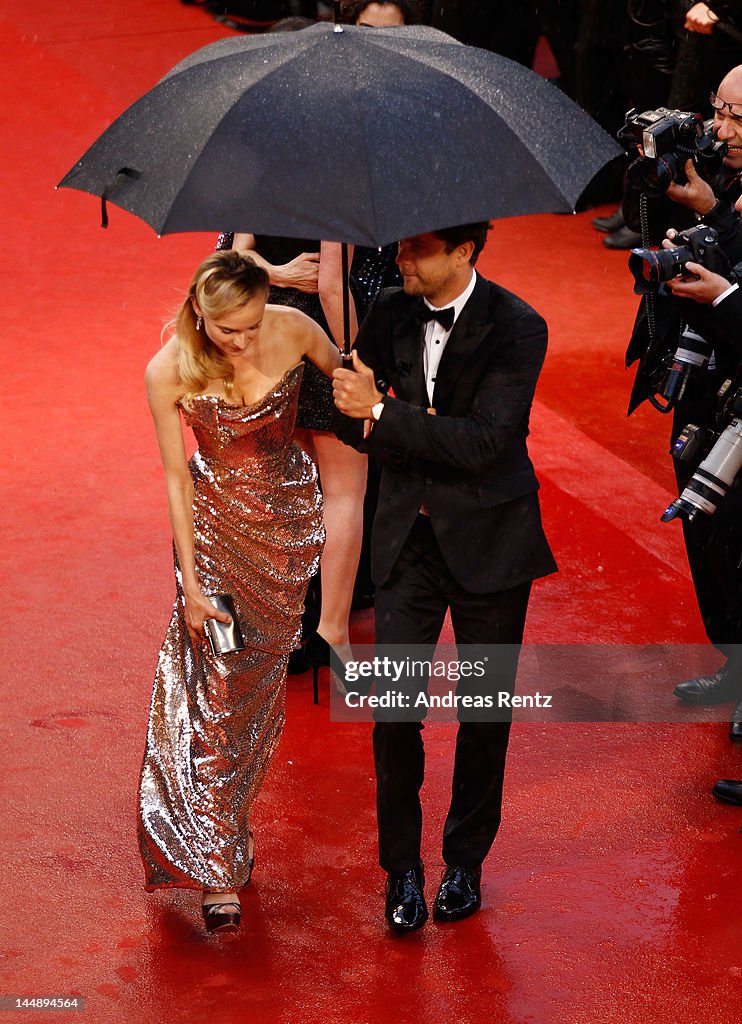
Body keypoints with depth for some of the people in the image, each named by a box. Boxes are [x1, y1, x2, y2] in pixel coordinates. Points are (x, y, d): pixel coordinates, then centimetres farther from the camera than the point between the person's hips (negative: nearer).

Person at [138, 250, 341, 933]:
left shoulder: (293, 329, -17)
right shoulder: (169, 372, -20)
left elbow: (342, 371, 6)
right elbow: (177, 477, -11)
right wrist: (190, 580, -10)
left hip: (288, 519, 2)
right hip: (215, 527, -2)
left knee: (260, 681, 11)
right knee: (214, 689, -6)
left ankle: (232, 825, 30)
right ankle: (219, 871, -1)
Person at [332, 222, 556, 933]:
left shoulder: (517, 329, -15)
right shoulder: (390, 313, -1)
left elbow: (483, 441, -23)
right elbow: (348, 420, 4)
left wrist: (383, 412, -23)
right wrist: (421, 435, -17)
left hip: (488, 537, -3)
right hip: (409, 535, 3)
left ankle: (465, 861, 27)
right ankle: (402, 868, 14)